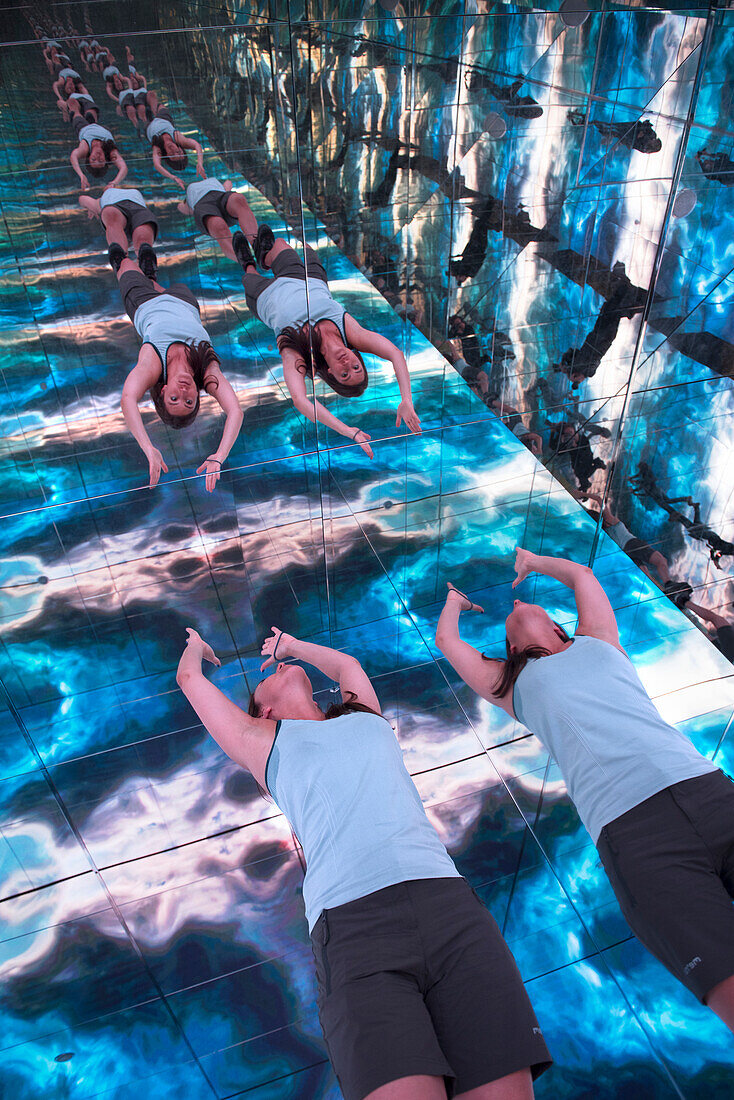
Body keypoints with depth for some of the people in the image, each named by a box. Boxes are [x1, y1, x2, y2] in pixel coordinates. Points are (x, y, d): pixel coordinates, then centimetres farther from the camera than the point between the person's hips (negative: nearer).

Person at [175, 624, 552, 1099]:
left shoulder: (367, 717, 31)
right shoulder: (265, 740, 23)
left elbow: (347, 663, 52)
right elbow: (190, 677, 34)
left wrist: (294, 645, 66)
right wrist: (196, 646, 56)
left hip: (447, 899, 3)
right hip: (350, 921, -3)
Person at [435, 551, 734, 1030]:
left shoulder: (598, 643, 29)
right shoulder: (515, 684, 24)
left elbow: (581, 574, 42)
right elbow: (447, 639, 33)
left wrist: (532, 562, 59)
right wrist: (455, 600, 54)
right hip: (632, 827, -2)